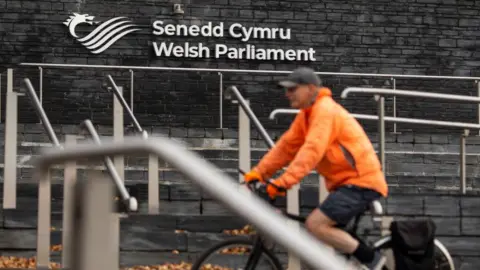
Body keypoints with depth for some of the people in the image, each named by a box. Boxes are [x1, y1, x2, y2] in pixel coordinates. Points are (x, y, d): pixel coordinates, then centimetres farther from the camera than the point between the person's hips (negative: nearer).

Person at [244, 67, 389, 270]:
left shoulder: (325, 110, -16)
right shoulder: (306, 114, 14)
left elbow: (312, 151, -27)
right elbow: (286, 146, 12)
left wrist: (283, 182, -33)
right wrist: (259, 173, 1)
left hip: (361, 182, -10)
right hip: (345, 182, 10)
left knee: (315, 224, -20)